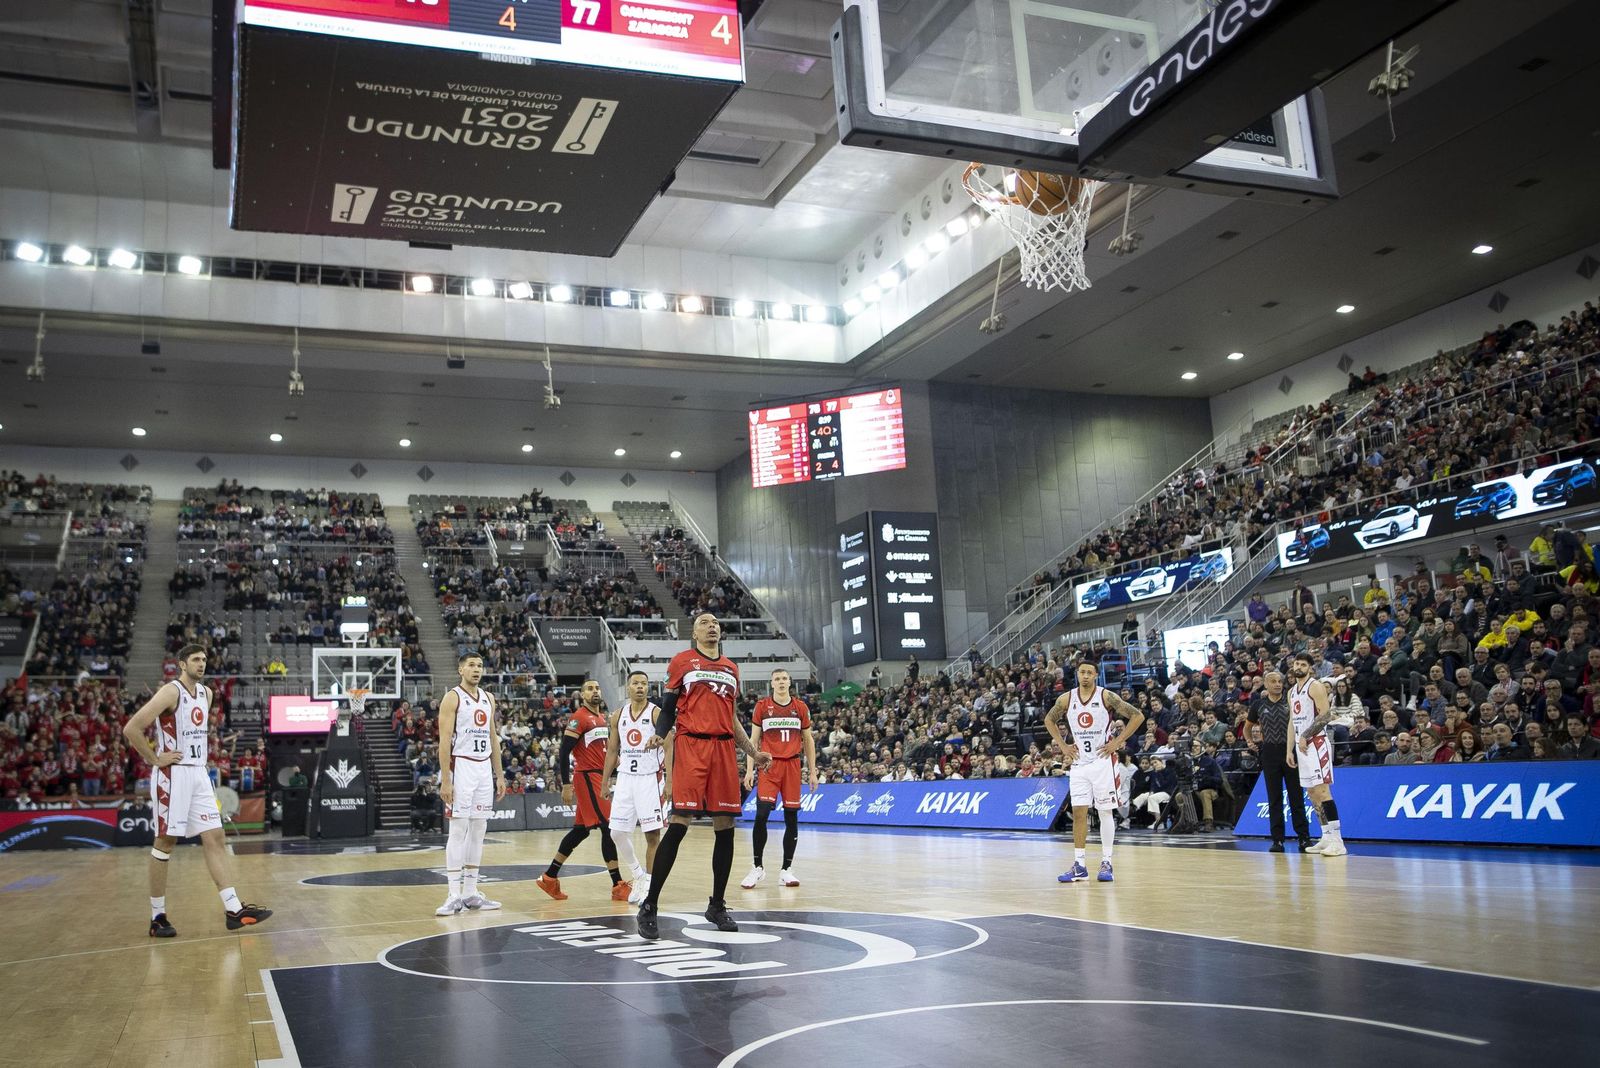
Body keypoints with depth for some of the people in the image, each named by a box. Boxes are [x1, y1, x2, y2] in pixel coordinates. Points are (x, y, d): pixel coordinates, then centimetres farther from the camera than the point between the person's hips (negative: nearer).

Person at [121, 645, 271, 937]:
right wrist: (154, 759, -14)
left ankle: (234, 909, 0)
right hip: (173, 775, -8)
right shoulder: (170, 692, -13)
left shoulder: (206, 693, 12)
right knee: (165, 843, 0)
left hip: (199, 773, 8)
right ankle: (157, 917, 10)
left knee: (215, 839, 2)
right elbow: (131, 729, -19)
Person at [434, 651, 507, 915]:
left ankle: (471, 893, 14)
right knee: (458, 830, -7)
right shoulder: (452, 698, -7)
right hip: (461, 767, -6)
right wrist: (445, 781, -17)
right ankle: (454, 896, -4)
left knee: (479, 830, 7)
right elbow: (444, 741, -11)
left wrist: (500, 775, 13)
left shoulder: (488, 698, 13)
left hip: (484, 768, 7)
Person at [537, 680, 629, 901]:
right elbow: (564, 752, -14)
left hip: (600, 776, 9)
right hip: (587, 777, -9)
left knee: (581, 830, 12)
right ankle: (618, 886, -7)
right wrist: (565, 785, -17)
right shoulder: (579, 718, -11)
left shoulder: (604, 718, 15)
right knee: (608, 827, -10)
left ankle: (549, 878, 21)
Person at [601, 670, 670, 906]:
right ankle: (638, 874, 22)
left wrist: (670, 781, -20)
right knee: (618, 832, 2)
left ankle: (648, 882, 7)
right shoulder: (618, 715, 8)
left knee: (652, 833, -4)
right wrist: (604, 783, 11)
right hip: (625, 778, 5)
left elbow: (668, 749, -11)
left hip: (650, 778, -4)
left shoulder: (657, 714, -6)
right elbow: (612, 751, 14)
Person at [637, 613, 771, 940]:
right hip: (691, 745, -5)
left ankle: (717, 906, 17)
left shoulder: (731, 668, 19)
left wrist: (754, 753, 18)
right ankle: (649, 906, -5)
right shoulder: (682, 661, 7)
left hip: (724, 747, 5)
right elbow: (668, 707, 7)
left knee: (725, 826, 4)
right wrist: (659, 735, -12)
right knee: (679, 824, -12)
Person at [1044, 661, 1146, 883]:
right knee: (1078, 813, 1)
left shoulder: (1106, 697, -9)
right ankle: (1079, 865, 5)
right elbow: (1049, 720, 18)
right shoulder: (1066, 699, 1)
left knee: (1106, 811, 1)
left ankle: (1106, 863, 9)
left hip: (1102, 761, -3)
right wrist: (1063, 745, 7)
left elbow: (1137, 716, -8)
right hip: (1079, 763, 3)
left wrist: (1117, 742, -11)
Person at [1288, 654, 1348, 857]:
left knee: (1322, 790, -14)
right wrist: (1289, 750, 14)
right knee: (1313, 794, 9)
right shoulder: (1292, 691, 17)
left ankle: (1337, 840, -15)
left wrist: (1305, 737, -17)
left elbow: (1325, 715, -16)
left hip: (1316, 743, -9)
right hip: (1301, 746, 9)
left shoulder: (1315, 686, -8)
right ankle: (1326, 838, 14)